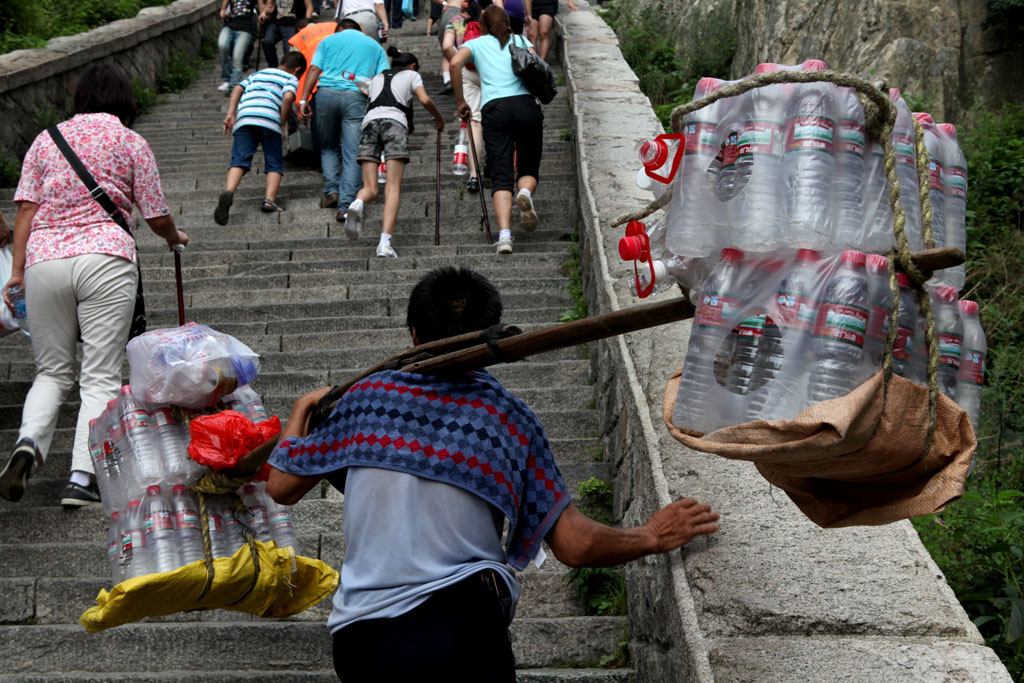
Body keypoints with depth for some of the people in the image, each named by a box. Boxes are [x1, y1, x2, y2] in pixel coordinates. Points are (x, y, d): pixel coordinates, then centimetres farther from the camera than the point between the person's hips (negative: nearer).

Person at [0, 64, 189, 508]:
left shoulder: (46, 138, 16)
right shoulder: (131, 143, 9)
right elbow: (157, 218, 10)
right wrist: (176, 238, 31)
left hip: (44, 259, 3)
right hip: (105, 259, -3)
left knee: (52, 370, 15)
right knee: (101, 376, 1)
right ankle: (81, 479, -8)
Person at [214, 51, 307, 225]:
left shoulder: (258, 73, 36)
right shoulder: (291, 79, 20)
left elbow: (238, 88, 21)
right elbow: (288, 97, -1)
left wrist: (230, 114, 14)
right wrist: (283, 123, 5)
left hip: (244, 117, 3)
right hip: (269, 119, -3)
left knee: (239, 161, -6)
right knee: (274, 164, 7)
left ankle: (228, 192, -32)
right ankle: (269, 200, -13)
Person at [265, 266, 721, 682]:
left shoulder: (367, 396, 5)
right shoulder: (509, 417, 2)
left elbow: (281, 486, 14)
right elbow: (574, 546, 0)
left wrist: (301, 411, 32)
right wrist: (651, 537, 16)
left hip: (358, 636, 2)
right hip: (464, 625, -2)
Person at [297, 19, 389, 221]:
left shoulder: (329, 40, 22)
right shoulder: (375, 46, 24)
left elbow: (314, 70, 6)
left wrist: (303, 98, -1)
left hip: (327, 92, 1)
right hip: (356, 97, -1)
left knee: (328, 147, 19)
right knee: (352, 155, -3)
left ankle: (332, 191, 5)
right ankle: (345, 206, -13)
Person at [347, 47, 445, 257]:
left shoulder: (377, 78, 35)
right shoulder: (411, 74, 24)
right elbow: (425, 100, 8)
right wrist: (439, 119, 26)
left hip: (369, 121, 3)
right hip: (395, 122, -3)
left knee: (370, 189, 0)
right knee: (393, 188, -8)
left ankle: (357, 204, -37)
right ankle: (385, 242, -24)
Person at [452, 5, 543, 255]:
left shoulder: (476, 43, 21)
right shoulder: (520, 41, 23)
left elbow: (455, 63, 1)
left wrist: (460, 101, 7)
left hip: (494, 109, 0)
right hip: (526, 105, 1)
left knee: (501, 176, -4)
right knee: (528, 170, 14)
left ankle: (504, 235, -24)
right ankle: (525, 193, -23)